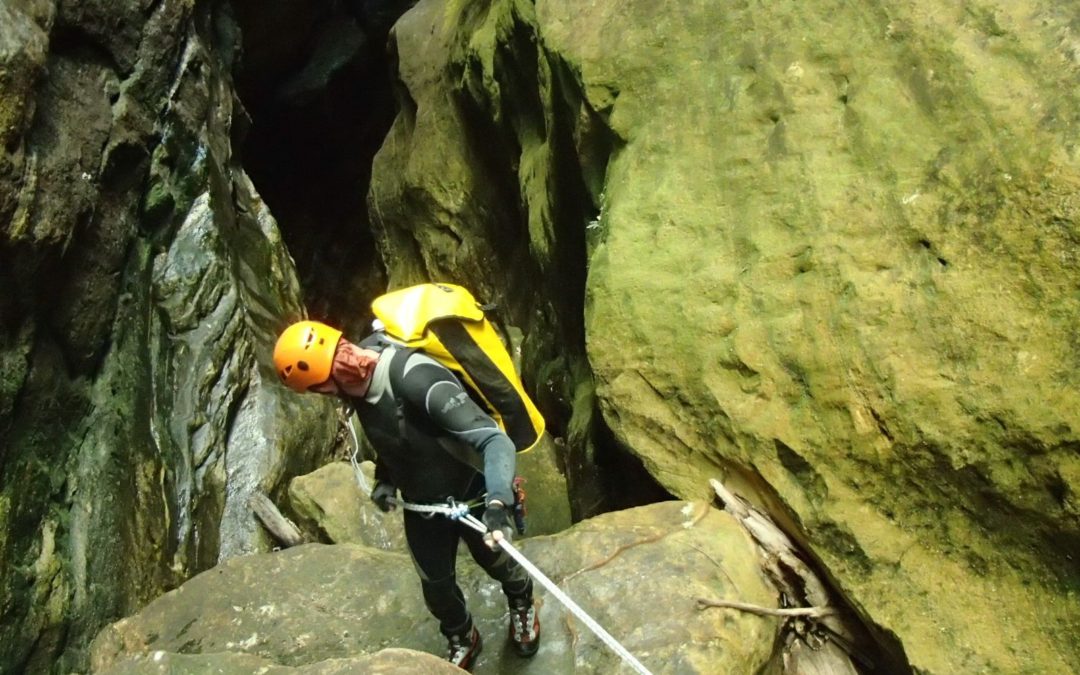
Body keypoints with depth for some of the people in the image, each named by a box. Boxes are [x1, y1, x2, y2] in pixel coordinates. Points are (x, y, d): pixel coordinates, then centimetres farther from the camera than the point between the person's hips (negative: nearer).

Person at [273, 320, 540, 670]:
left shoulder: (416, 378, -39)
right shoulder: (358, 382, -13)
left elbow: (495, 440, -44)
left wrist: (497, 502, -57)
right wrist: (384, 480, -3)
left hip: (471, 498, -5)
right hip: (420, 504, 5)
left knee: (498, 564, 21)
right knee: (436, 587, 19)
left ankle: (522, 604, 56)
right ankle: (462, 639, 51)